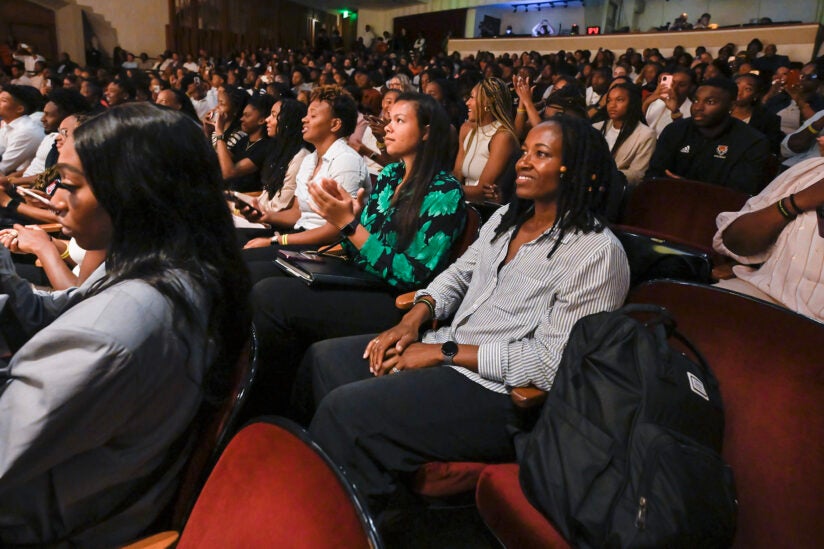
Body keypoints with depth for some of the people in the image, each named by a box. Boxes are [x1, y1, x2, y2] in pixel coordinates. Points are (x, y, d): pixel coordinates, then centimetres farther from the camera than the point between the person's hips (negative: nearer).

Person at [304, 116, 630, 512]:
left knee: (345, 407, -22)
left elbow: (550, 361, -19)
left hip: (500, 394, -9)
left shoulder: (597, 252, -15)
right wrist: (413, 319, -1)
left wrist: (445, 352, -18)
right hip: (448, 349, 9)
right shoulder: (507, 218, 11)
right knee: (325, 358, 2)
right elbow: (459, 273, 19)